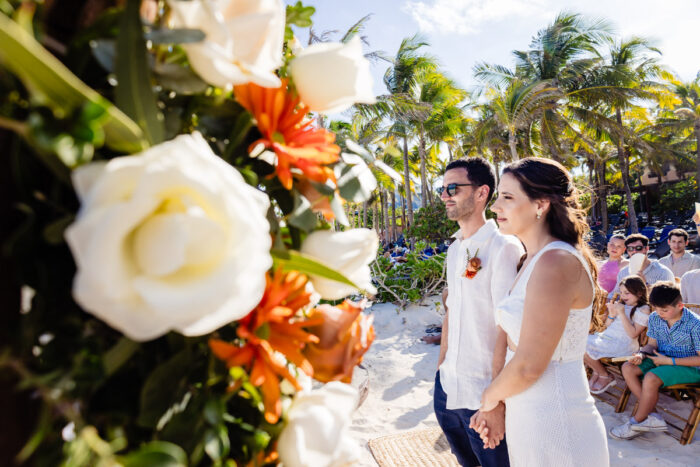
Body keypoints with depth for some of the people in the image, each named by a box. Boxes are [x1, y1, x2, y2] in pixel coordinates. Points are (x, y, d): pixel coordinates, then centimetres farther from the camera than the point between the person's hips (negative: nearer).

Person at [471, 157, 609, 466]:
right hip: (527, 415, 9)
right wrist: (494, 404, 7)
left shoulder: (555, 263, -23)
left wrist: (491, 395, -6)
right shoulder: (533, 260, 7)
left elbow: (529, 366, -25)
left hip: (554, 424, -9)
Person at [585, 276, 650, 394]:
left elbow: (633, 334, -15)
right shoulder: (620, 304, 14)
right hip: (606, 336, 7)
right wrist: (611, 314, -3)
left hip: (623, 344, -7)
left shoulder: (643, 310, -5)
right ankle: (597, 371, 13)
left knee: (587, 350, -22)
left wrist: (622, 313, -18)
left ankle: (606, 377, 5)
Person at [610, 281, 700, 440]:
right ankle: (652, 416, -12)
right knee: (628, 368, -14)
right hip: (663, 358, 7)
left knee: (651, 378, -31)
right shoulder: (654, 318, -1)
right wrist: (641, 354, -13)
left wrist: (670, 361, -22)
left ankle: (637, 422, -10)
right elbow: (652, 344, 9)